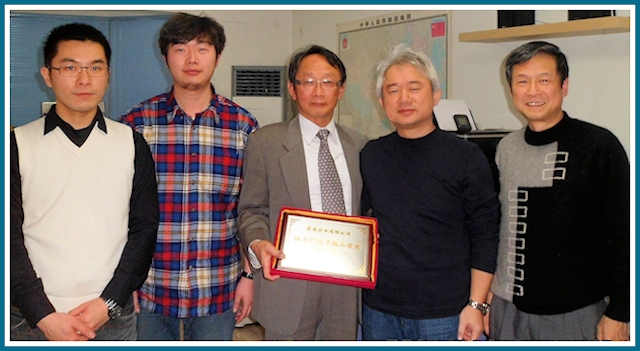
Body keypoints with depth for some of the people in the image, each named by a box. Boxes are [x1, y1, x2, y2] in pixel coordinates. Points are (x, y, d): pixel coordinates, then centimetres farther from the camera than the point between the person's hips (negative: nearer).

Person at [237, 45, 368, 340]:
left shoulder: (359, 146, 9)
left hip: (348, 287, 4)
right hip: (289, 286, -3)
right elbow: (251, 209, 1)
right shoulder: (265, 142, -2)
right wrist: (257, 243, -19)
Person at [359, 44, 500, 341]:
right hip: (379, 311, 3)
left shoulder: (466, 157, -5)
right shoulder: (370, 156, 4)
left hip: (445, 316, -3)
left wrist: (476, 305, -9)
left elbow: (485, 237, -5)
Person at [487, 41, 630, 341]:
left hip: (574, 313, -4)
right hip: (507, 309, 4)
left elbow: (624, 235, -8)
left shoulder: (599, 146, -8)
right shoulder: (506, 148, 5)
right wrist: (485, 294, 12)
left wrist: (618, 314, -9)